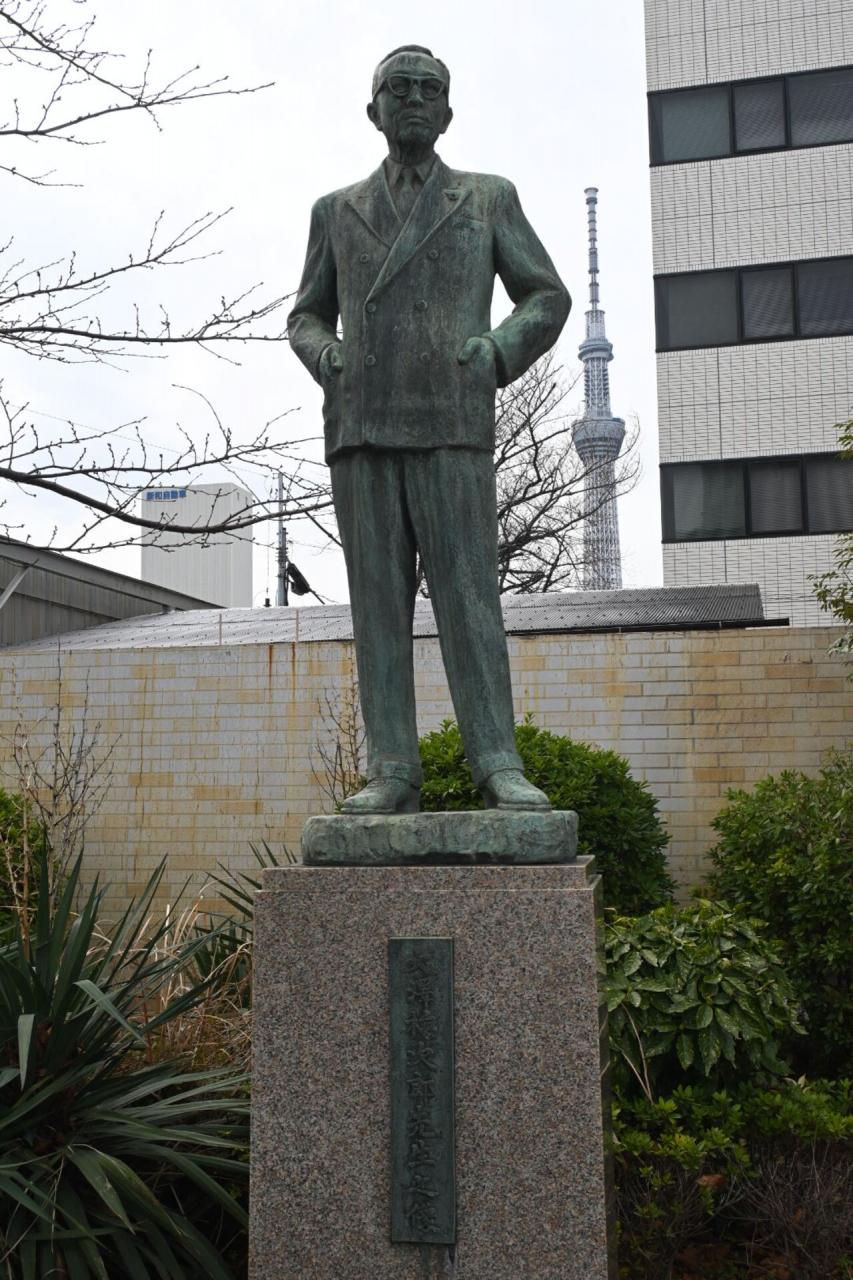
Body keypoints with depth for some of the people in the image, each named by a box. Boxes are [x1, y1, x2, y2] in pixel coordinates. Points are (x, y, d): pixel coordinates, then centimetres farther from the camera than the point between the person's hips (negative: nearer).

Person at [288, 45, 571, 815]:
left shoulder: (490, 198, 14)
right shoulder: (337, 212, 18)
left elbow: (548, 300, 12)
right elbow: (307, 320, 22)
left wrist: (497, 354, -8)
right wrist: (329, 362, -3)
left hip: (451, 425, -2)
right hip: (361, 427, 2)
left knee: (468, 593, -10)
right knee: (379, 599, -3)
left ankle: (499, 767, -8)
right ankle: (393, 772, -2)